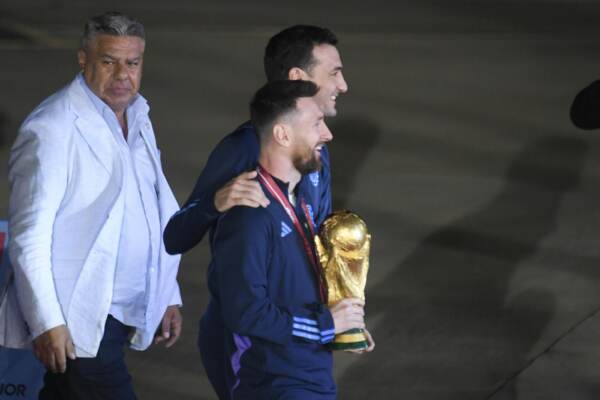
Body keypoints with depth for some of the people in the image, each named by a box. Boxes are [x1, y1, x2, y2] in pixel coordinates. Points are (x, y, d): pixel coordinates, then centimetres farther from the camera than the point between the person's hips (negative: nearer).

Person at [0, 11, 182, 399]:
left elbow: (159, 210, 22)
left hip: (122, 315, 8)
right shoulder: (52, 130, -12)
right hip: (77, 320, -8)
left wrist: (169, 296, 18)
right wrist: (47, 323, -19)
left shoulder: (138, 119, 14)